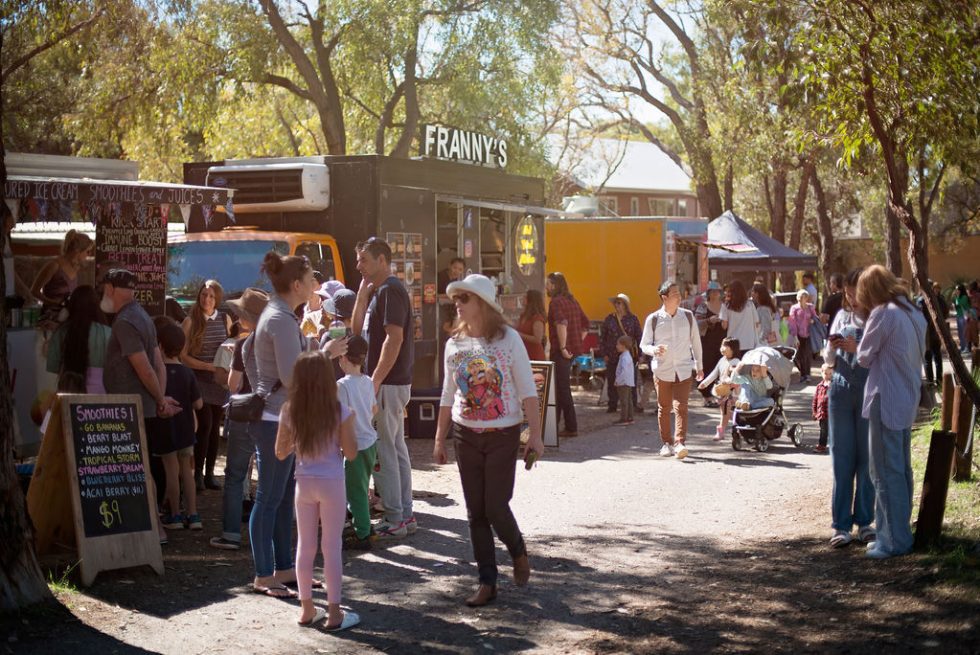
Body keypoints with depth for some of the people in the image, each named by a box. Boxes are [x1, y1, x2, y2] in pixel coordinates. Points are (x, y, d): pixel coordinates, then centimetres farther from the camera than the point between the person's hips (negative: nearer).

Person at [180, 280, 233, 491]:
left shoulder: (225, 319, 7)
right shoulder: (190, 321, -2)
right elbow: (184, 356, -4)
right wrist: (209, 367, -14)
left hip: (221, 381, 3)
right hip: (200, 380, -3)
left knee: (215, 427, 5)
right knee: (205, 425, -11)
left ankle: (210, 473, 14)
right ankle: (198, 473, 0)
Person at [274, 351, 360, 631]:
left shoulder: (289, 411, -4)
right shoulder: (340, 411, -12)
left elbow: (281, 453, 3)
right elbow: (351, 453, -9)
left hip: (304, 483, 3)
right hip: (331, 484, -3)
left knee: (305, 546, 13)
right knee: (332, 548, 4)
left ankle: (307, 609, 20)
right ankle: (334, 613, 8)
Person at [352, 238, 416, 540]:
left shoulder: (390, 290, -14)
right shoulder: (378, 291, 17)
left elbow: (395, 337, -22)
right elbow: (357, 328, 16)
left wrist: (375, 380, -23)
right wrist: (363, 291, 8)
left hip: (387, 383, -10)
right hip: (391, 382, 10)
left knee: (382, 451, -6)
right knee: (396, 448, 13)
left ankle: (394, 519, -2)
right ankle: (405, 515, 19)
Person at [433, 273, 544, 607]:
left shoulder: (508, 339, -8)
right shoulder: (455, 344, 5)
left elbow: (527, 391, -7)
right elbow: (448, 397, 12)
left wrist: (535, 435, -12)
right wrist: (439, 440, 12)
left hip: (502, 435, -4)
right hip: (466, 436, 4)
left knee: (496, 507, -6)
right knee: (475, 512, 4)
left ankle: (519, 554, 25)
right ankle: (487, 582, 13)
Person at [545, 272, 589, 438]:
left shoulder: (556, 302, -12)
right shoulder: (572, 301, 15)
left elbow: (561, 323, -29)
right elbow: (585, 324, 21)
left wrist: (563, 347, -25)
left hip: (561, 352, -9)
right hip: (573, 349, 9)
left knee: (563, 389, -5)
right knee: (558, 387, 18)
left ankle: (571, 428, -4)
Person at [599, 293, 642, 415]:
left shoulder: (632, 319, 3)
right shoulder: (609, 319, 6)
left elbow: (639, 337, 4)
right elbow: (602, 337, 9)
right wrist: (604, 353, 2)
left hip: (629, 355, -1)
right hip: (612, 356, 1)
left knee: (630, 382, 0)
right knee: (612, 382, 3)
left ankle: (632, 405, 7)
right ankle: (612, 405, 11)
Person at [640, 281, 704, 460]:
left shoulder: (688, 316, 4)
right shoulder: (653, 319, -3)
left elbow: (695, 342, 14)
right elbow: (644, 344, 4)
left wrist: (699, 366, 18)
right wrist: (654, 350, -19)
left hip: (684, 369, 0)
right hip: (662, 370, 0)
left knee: (681, 407, -11)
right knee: (664, 408, 7)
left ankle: (680, 442, -15)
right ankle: (666, 443, 19)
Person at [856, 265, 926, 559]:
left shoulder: (883, 314, -15)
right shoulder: (914, 313, 10)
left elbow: (864, 357, -9)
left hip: (886, 400, -9)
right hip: (908, 399, 9)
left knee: (886, 472, -3)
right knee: (901, 469, 15)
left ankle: (894, 540, 0)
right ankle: (899, 531, 24)